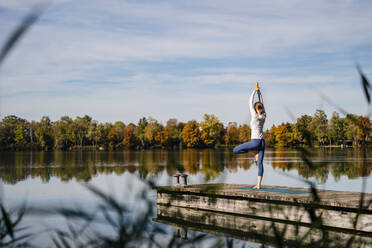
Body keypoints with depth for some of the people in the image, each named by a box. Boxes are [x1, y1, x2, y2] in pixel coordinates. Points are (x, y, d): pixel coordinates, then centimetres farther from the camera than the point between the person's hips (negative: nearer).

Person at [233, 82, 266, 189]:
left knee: (235, 150, 3)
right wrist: (258, 91, 17)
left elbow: (250, 103, -1)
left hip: (255, 141, -7)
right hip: (262, 141, 7)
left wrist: (255, 91, 7)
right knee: (260, 163, 2)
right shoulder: (264, 116, 5)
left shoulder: (254, 115, -9)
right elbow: (262, 103, 16)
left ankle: (254, 150, 1)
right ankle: (258, 184, -3)